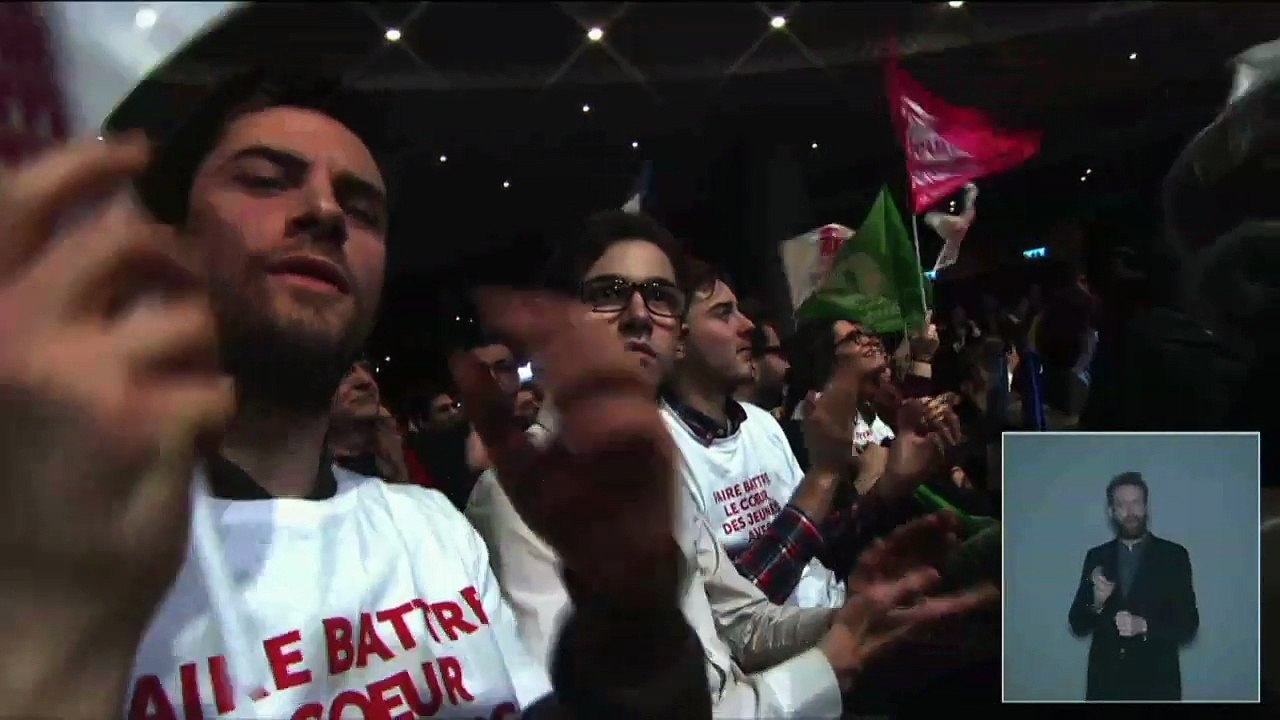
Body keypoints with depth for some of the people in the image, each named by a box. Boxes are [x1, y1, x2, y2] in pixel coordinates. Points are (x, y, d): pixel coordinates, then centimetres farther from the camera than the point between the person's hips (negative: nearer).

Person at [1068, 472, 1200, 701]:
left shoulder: (1174, 555, 1)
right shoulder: (1096, 557, 8)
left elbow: (1188, 624, -2)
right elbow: (1077, 624, 7)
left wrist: (1144, 626, -18)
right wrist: (1096, 604, -13)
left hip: (1156, 683, -2)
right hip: (1105, 682, 2)